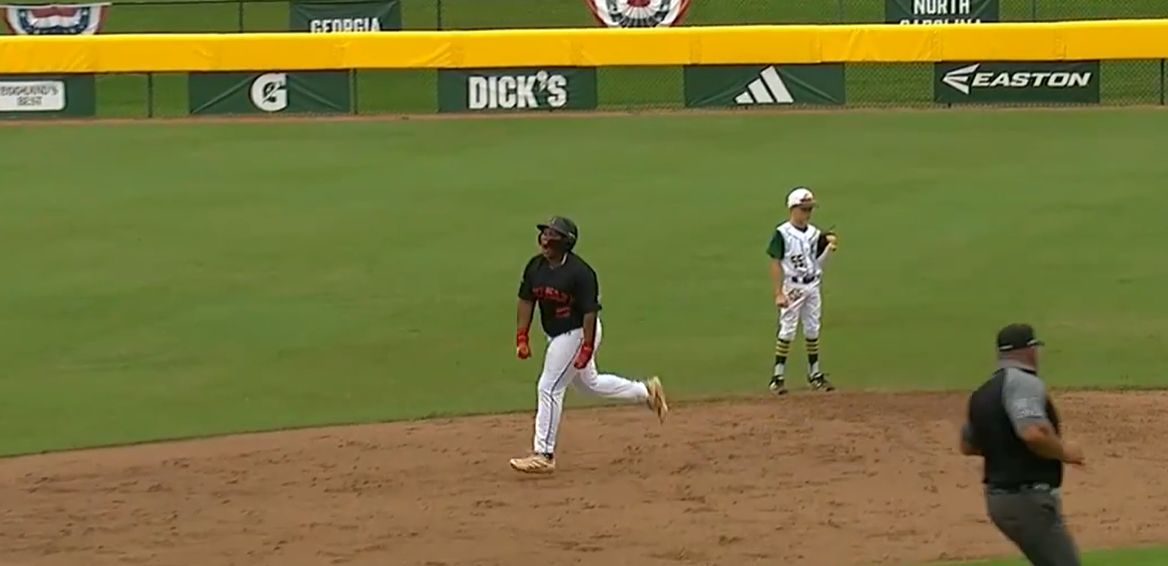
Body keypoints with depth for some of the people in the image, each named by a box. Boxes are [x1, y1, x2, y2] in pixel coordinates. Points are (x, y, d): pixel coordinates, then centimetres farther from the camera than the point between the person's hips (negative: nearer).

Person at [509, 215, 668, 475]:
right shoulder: (535, 266, -2)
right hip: (556, 335, 9)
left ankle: (543, 455, -2)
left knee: (549, 388, -9)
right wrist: (522, 338, 4)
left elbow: (590, 312, -22)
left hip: (578, 334, -9)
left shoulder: (580, 272, -24)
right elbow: (526, 300, 7)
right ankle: (647, 391, 38)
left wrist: (586, 348, -23)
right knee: (589, 383, 23)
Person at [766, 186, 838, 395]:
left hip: (812, 287, 6)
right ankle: (778, 376, -2)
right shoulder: (782, 234, -10)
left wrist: (830, 247, -6)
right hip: (792, 288, -6)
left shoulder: (814, 233, 8)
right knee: (787, 330, -6)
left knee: (812, 330, 10)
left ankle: (815, 374, 19)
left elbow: (819, 262, 12)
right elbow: (775, 264, -11)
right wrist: (778, 293, -15)